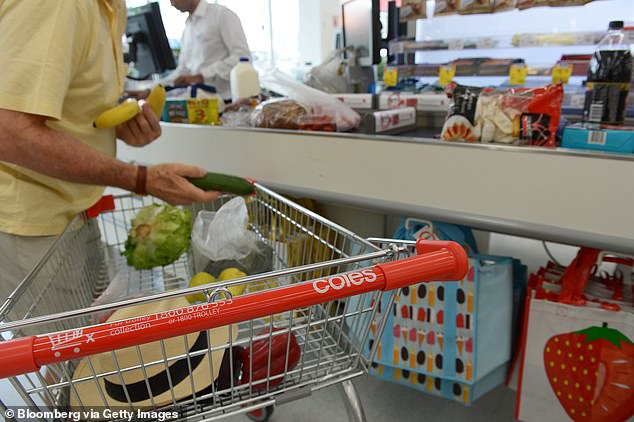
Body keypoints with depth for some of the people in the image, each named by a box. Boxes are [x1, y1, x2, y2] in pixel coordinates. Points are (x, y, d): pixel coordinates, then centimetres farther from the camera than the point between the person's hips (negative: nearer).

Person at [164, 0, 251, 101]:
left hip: (226, 99, -6)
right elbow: (183, 69, 20)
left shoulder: (221, 14, -4)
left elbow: (242, 56, -14)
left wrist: (202, 76, -20)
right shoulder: (187, 28, 18)